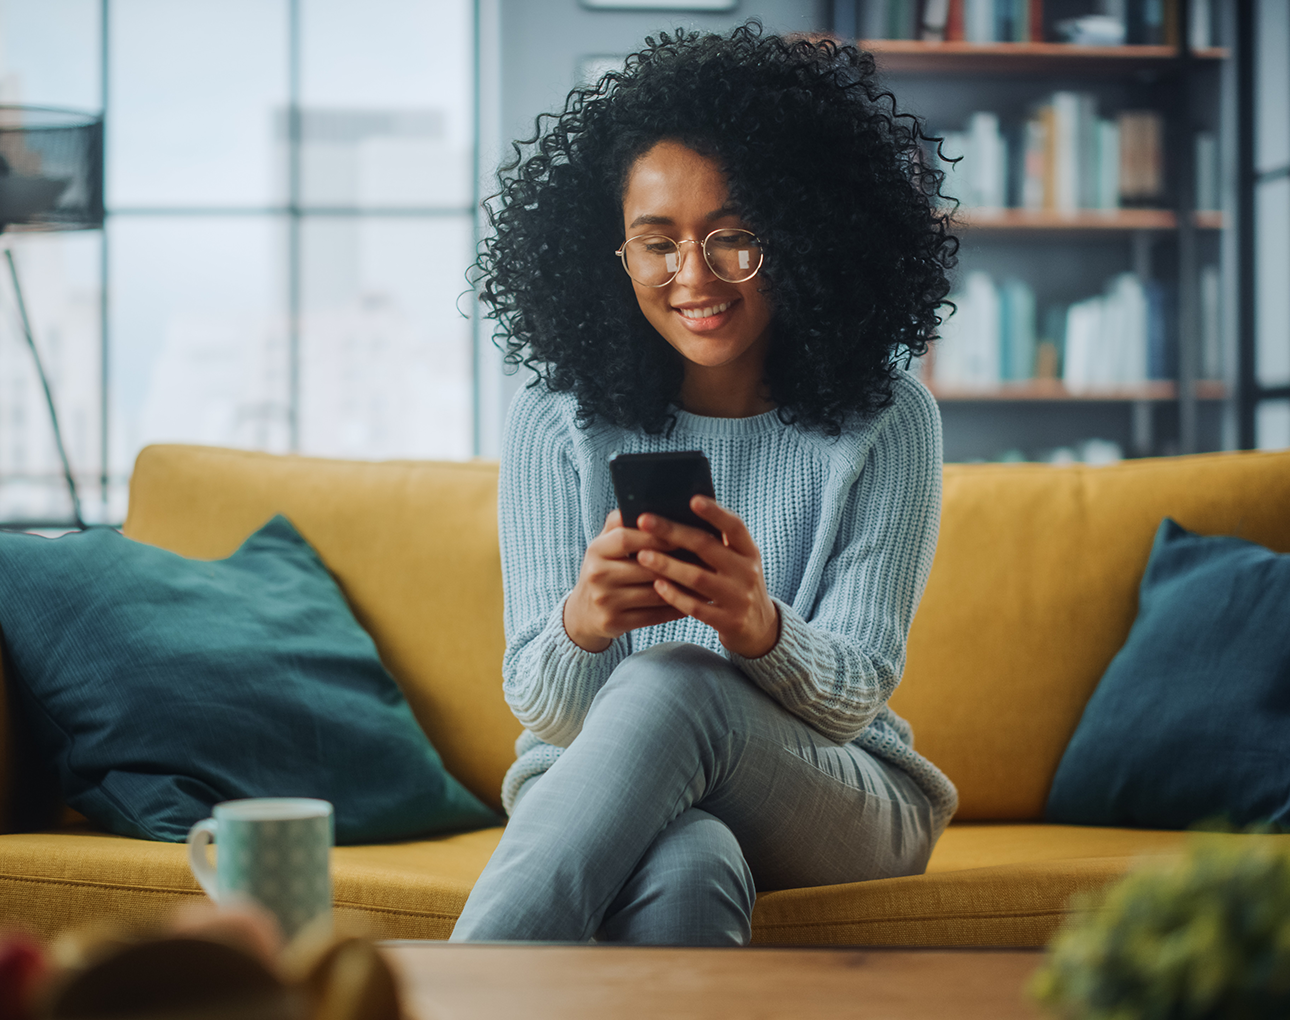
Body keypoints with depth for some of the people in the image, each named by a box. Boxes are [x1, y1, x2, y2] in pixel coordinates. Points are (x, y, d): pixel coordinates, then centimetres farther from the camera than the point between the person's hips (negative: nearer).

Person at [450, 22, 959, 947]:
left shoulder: (886, 422, -3)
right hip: (600, 794, 0)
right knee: (686, 869, -40)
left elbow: (856, 694, -10)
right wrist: (582, 625, -32)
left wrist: (760, 628, -36)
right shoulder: (558, 424, -1)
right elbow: (541, 705, -6)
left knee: (673, 684, -35)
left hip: (835, 803, 1)